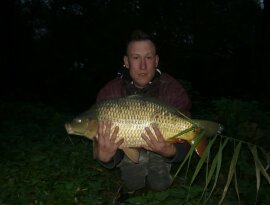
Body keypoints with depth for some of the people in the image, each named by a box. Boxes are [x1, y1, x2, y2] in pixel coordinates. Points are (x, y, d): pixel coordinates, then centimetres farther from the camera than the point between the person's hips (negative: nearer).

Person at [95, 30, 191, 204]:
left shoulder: (174, 90, -24)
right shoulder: (109, 93, -22)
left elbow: (182, 144, -24)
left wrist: (170, 151, -48)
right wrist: (105, 156, -46)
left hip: (160, 146, 0)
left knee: (160, 186, -15)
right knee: (133, 184, -18)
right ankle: (132, 188, 19)